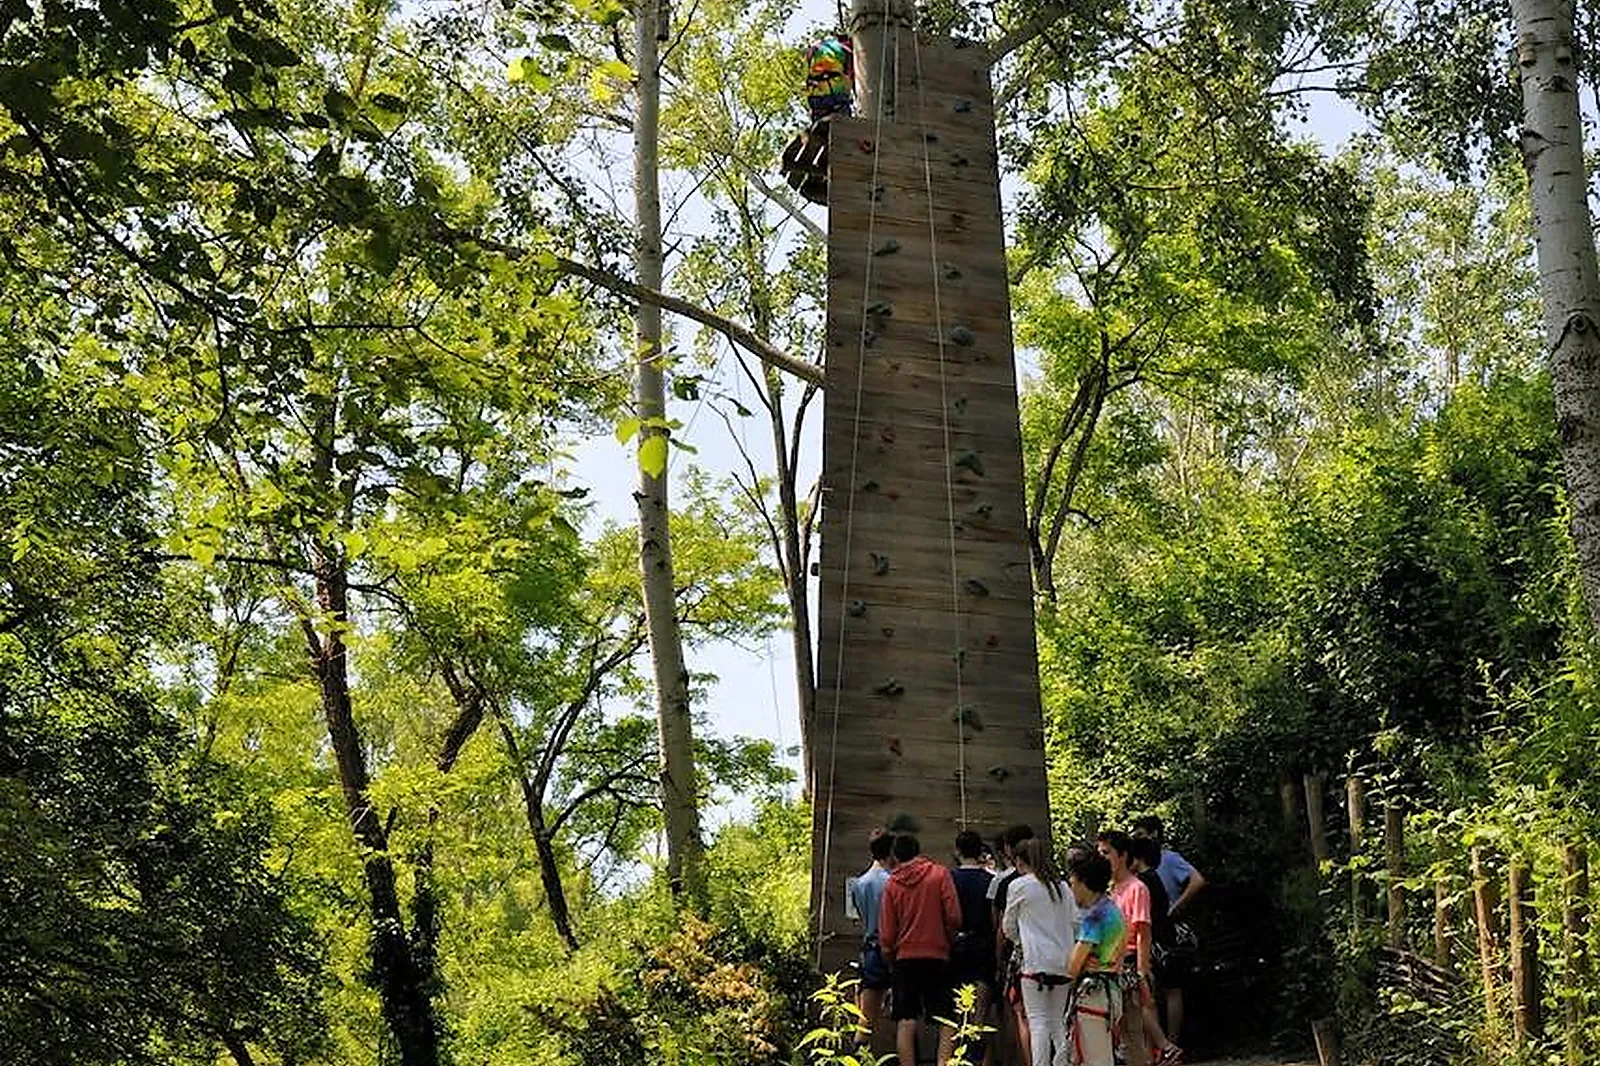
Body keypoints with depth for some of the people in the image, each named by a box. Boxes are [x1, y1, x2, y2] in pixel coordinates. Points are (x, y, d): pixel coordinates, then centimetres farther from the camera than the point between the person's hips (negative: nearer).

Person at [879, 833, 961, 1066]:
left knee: (906, 1021, 4)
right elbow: (954, 917, -7)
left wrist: (890, 957, 17)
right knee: (946, 1020, 2)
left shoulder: (892, 883, 4)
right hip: (937, 955, -2)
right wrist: (948, 940, 11)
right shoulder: (940, 874, -1)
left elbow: (886, 932, 4)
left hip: (904, 958, 2)